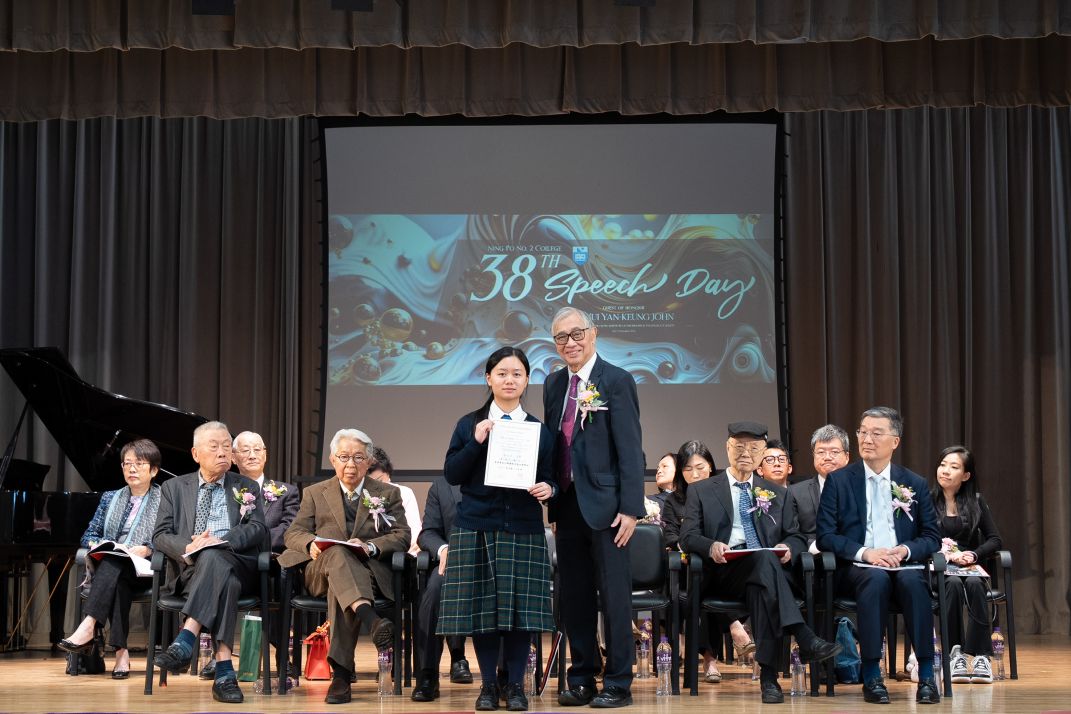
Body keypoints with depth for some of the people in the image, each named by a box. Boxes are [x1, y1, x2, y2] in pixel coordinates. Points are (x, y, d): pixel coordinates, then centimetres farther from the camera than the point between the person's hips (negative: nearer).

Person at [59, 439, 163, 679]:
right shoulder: (110, 498, 25)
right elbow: (88, 535, 19)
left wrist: (146, 550, -18)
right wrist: (98, 545, -4)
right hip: (108, 567, 3)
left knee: (114, 564, -37)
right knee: (118, 581, -36)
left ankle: (88, 627, -51)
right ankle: (121, 652, -44)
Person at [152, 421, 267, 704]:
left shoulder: (247, 488, 20)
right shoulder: (174, 488, 20)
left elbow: (258, 529, 3)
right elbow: (160, 535, 7)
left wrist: (222, 541, -18)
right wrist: (187, 547, -17)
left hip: (238, 566, 0)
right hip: (189, 568, 0)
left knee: (212, 557, -38)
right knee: (223, 580, -38)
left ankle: (185, 641, -51)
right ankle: (224, 672, -50)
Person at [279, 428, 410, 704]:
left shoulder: (388, 494, 18)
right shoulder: (315, 493, 22)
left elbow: (402, 536, 6)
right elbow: (294, 533, 12)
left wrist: (370, 546, -15)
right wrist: (311, 543, -13)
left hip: (369, 570, -1)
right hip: (321, 571, 1)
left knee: (340, 588, -39)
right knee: (337, 553, -38)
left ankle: (341, 673, -45)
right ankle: (371, 619, -64)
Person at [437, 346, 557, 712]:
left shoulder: (540, 430, 9)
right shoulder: (469, 425, 6)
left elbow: (548, 477, 10)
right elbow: (451, 474, 0)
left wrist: (548, 489, -13)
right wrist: (476, 442, -12)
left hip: (524, 530, 1)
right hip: (477, 529, 0)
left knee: (521, 608, -1)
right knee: (482, 608, 1)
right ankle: (488, 684, 13)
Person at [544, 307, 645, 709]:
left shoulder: (616, 381, -5)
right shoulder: (554, 384, 13)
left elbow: (630, 448, -10)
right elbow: (551, 445, 15)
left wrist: (631, 507, -16)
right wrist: (552, 502, 9)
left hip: (605, 505, -6)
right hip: (567, 505, 6)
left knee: (614, 597, 0)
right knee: (574, 597, 10)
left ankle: (618, 685, 6)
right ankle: (581, 681, 19)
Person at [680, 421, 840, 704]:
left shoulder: (777, 495, 26)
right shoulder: (701, 491, 17)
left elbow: (796, 536, 21)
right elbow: (687, 537, 6)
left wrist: (788, 547, -5)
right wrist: (711, 546, -18)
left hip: (763, 570, 2)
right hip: (721, 572, -2)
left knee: (760, 589, -38)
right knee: (764, 558, -36)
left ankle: (768, 676, -43)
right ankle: (805, 640, -47)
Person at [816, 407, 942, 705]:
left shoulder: (915, 484, 13)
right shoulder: (839, 480, 7)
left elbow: (932, 537, 12)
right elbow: (825, 536, 2)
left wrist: (906, 550, -10)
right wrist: (864, 553, -15)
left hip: (903, 565, 2)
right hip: (857, 568, -1)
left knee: (912, 581, -34)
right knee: (876, 578, -36)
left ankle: (927, 676, -30)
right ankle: (871, 676, -33)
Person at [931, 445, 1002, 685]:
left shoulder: (976, 502, 12)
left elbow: (994, 539, 7)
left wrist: (973, 554, -12)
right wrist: (947, 554, -19)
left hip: (970, 566, 1)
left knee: (974, 583, -33)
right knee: (953, 583, -35)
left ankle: (982, 656, -34)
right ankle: (955, 652, -32)